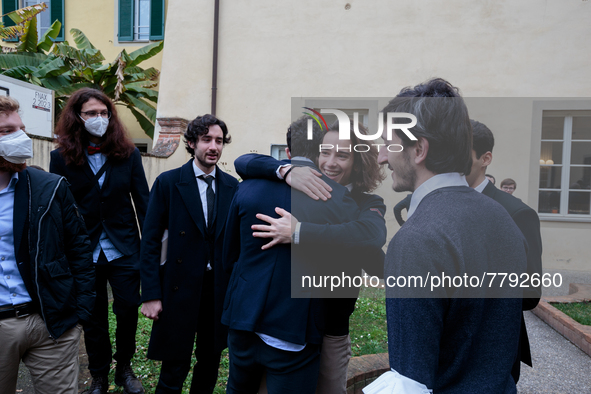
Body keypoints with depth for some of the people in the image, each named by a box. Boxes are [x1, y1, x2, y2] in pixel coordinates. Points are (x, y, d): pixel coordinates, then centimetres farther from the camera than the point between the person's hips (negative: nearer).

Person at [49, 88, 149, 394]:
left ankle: (124, 368, 32)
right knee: (93, 318, 13)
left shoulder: (128, 154, -2)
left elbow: (142, 203, -1)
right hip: (84, 254, 0)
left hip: (124, 251, 0)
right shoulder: (62, 157, -2)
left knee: (128, 311, 7)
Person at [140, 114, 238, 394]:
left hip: (220, 289, 3)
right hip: (180, 288, -3)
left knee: (210, 363, 18)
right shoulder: (168, 182, -6)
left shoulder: (232, 187, 2)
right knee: (175, 367, 7)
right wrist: (151, 295, -10)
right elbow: (150, 242, -6)